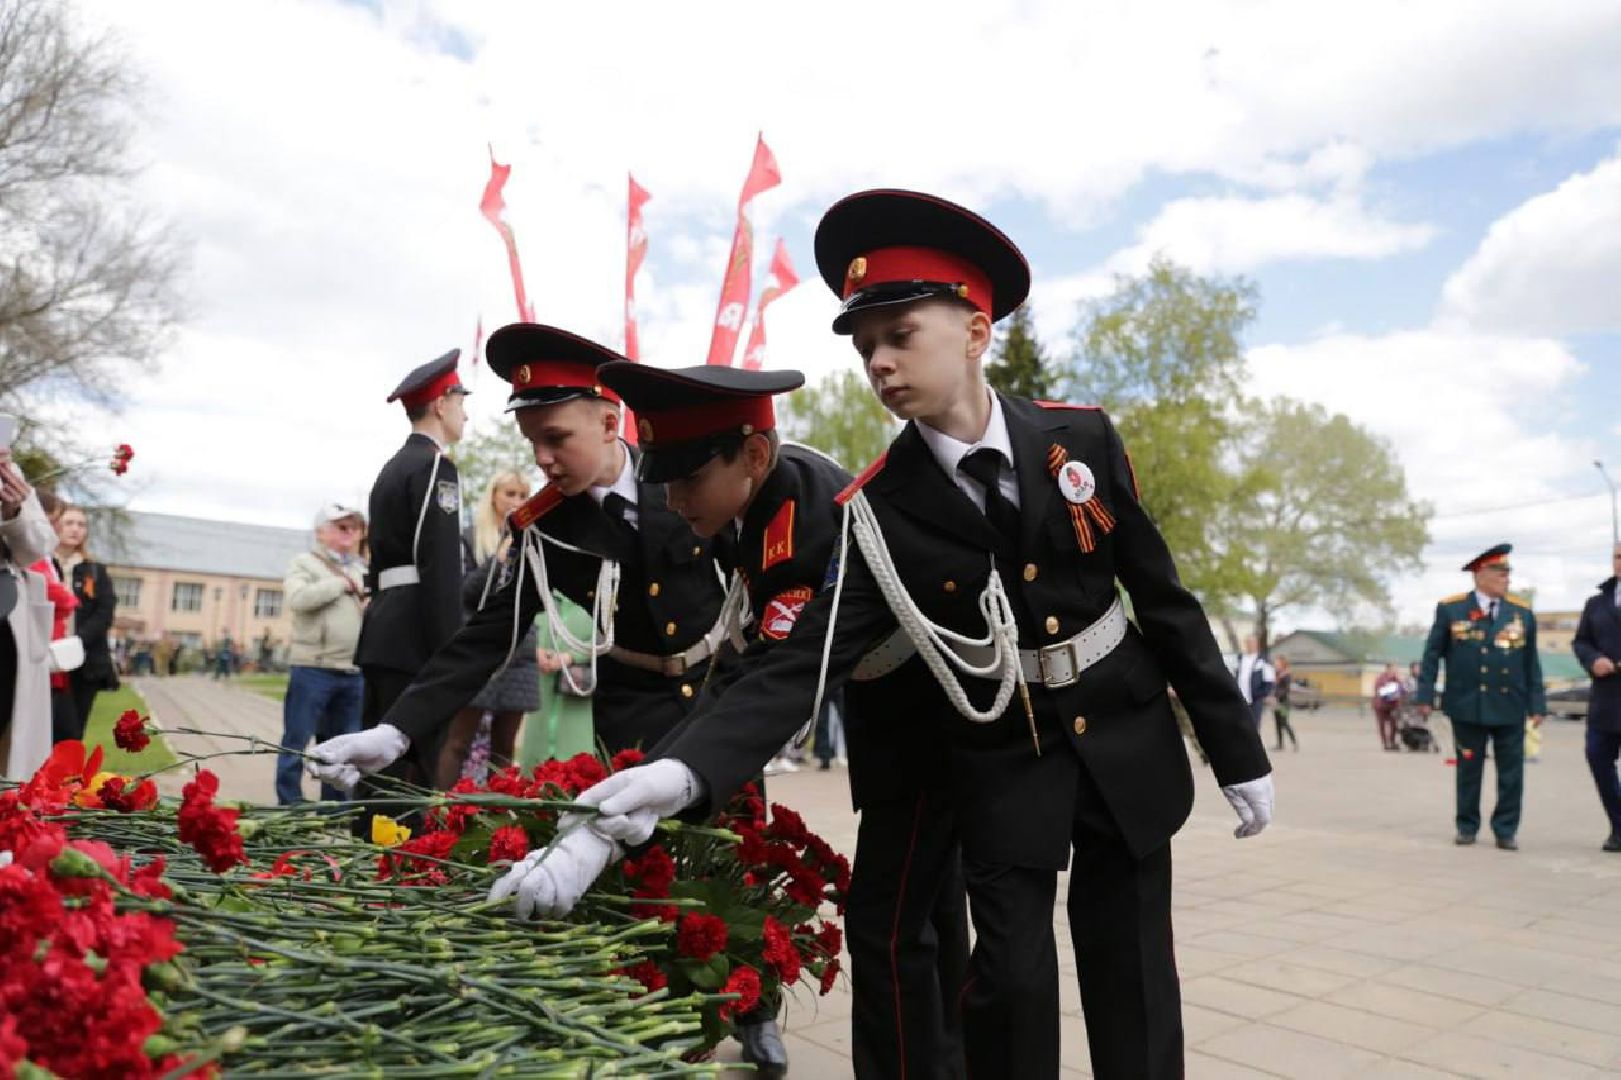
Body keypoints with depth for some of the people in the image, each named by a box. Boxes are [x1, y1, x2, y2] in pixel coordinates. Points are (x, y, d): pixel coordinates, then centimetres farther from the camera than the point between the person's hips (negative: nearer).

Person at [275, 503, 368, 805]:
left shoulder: (360, 570, 19)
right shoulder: (305, 562, 3)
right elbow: (298, 598, -16)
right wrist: (340, 583, -9)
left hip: (353, 672, 6)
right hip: (312, 668, -5)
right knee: (297, 743, 1)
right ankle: (290, 808, 10)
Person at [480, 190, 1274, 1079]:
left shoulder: (1080, 437, -9)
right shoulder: (878, 512, -14)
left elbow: (1164, 596, -2)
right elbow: (802, 661, -22)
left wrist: (1236, 749, 3)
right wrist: (679, 773, -39)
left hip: (1127, 741, 2)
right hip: (1005, 758, -1)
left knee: (1131, 976, 11)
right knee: (1009, 978, 1)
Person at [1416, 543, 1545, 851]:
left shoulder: (1522, 613, 7)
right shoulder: (1450, 609, 0)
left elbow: (1531, 663, 8)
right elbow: (1432, 655, 1)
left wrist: (1537, 705, 3)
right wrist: (1425, 696, -3)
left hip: (1511, 708, 2)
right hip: (1467, 706, -2)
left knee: (1511, 772, 4)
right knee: (1469, 769, 8)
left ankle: (1506, 830, 15)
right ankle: (1467, 826, 20)